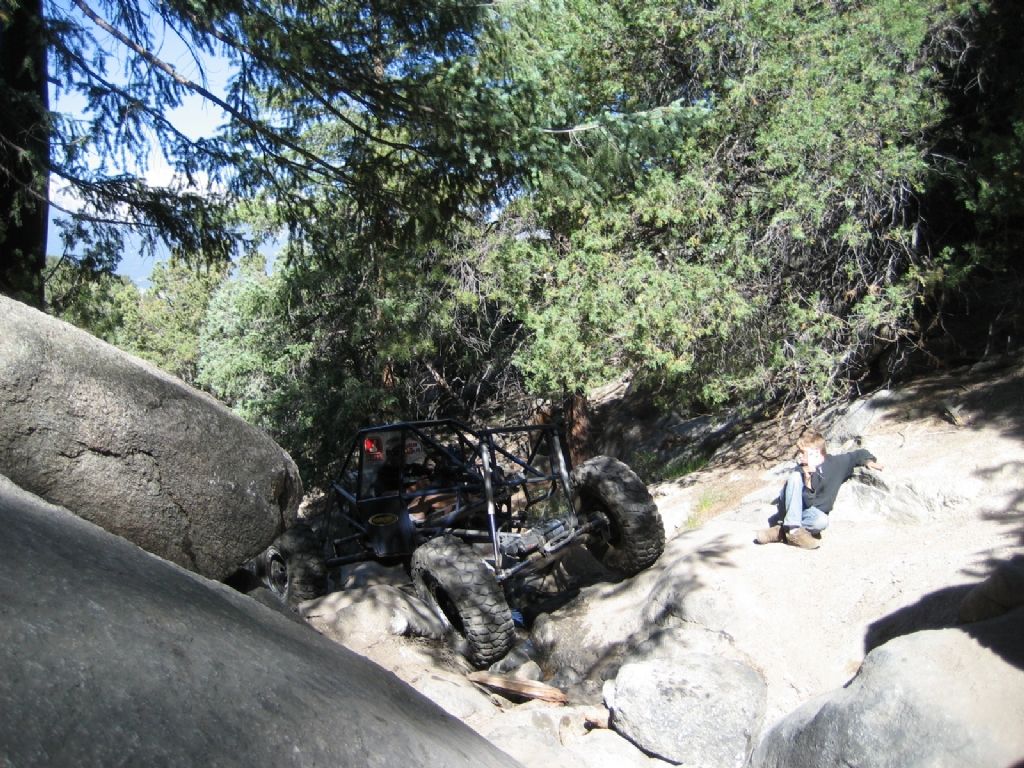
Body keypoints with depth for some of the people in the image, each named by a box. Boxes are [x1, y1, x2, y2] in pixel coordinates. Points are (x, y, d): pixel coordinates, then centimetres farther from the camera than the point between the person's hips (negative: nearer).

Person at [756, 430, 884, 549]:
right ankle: (794, 530, -37)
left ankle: (781, 531, -22)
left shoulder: (837, 463, -2)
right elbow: (808, 503, -14)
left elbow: (860, 454, 11)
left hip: (810, 513, 1)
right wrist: (807, 482, -30)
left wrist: (869, 461, -9)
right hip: (791, 510, -1)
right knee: (795, 476, -29)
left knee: (822, 520, -37)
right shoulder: (801, 471, -8)